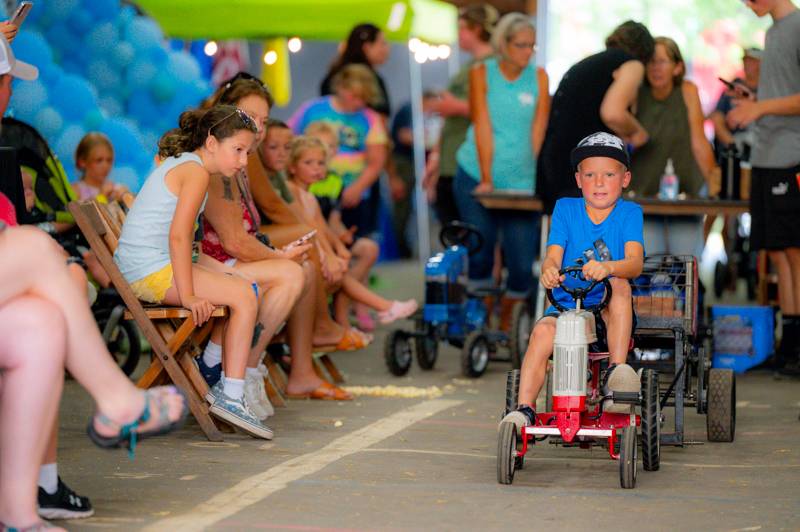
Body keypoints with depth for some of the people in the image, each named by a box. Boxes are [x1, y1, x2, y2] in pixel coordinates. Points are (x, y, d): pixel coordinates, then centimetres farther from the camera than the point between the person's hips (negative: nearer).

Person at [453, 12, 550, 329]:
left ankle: (505, 322, 19)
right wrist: (487, 180, -13)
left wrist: (532, 178, -8)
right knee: (479, 257, -3)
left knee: (522, 265, -4)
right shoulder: (482, 73, 0)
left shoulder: (539, 77, 4)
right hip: (477, 179, -1)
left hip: (521, 184, 1)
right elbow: (482, 127, -7)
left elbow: (537, 131, -1)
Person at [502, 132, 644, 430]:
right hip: (567, 305, 1)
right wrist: (549, 270, -33)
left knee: (619, 284, -33)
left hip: (610, 311, -1)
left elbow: (635, 262, -16)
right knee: (543, 332, -30)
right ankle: (524, 410, -30)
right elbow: (553, 255, -6)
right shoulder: (565, 208, 7)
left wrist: (607, 267, -40)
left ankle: (618, 370, -32)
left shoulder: (629, 213, 1)